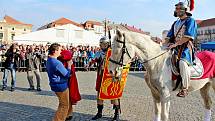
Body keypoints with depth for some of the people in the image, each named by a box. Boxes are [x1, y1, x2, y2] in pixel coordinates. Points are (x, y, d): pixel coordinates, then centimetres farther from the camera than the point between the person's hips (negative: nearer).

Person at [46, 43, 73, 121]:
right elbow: (67, 74, -19)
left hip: (55, 85, 10)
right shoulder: (57, 63, -27)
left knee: (67, 102, 26)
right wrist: (69, 65, -5)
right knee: (64, 105, 4)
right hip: (61, 86, -10)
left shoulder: (49, 60, 3)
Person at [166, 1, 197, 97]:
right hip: (175, 47, 8)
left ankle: (185, 88, -29)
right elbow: (169, 36, 20)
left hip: (186, 47, -8)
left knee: (182, 62, -35)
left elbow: (187, 37, -13)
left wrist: (176, 44, -19)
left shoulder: (190, 21, 0)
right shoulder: (176, 23, 23)